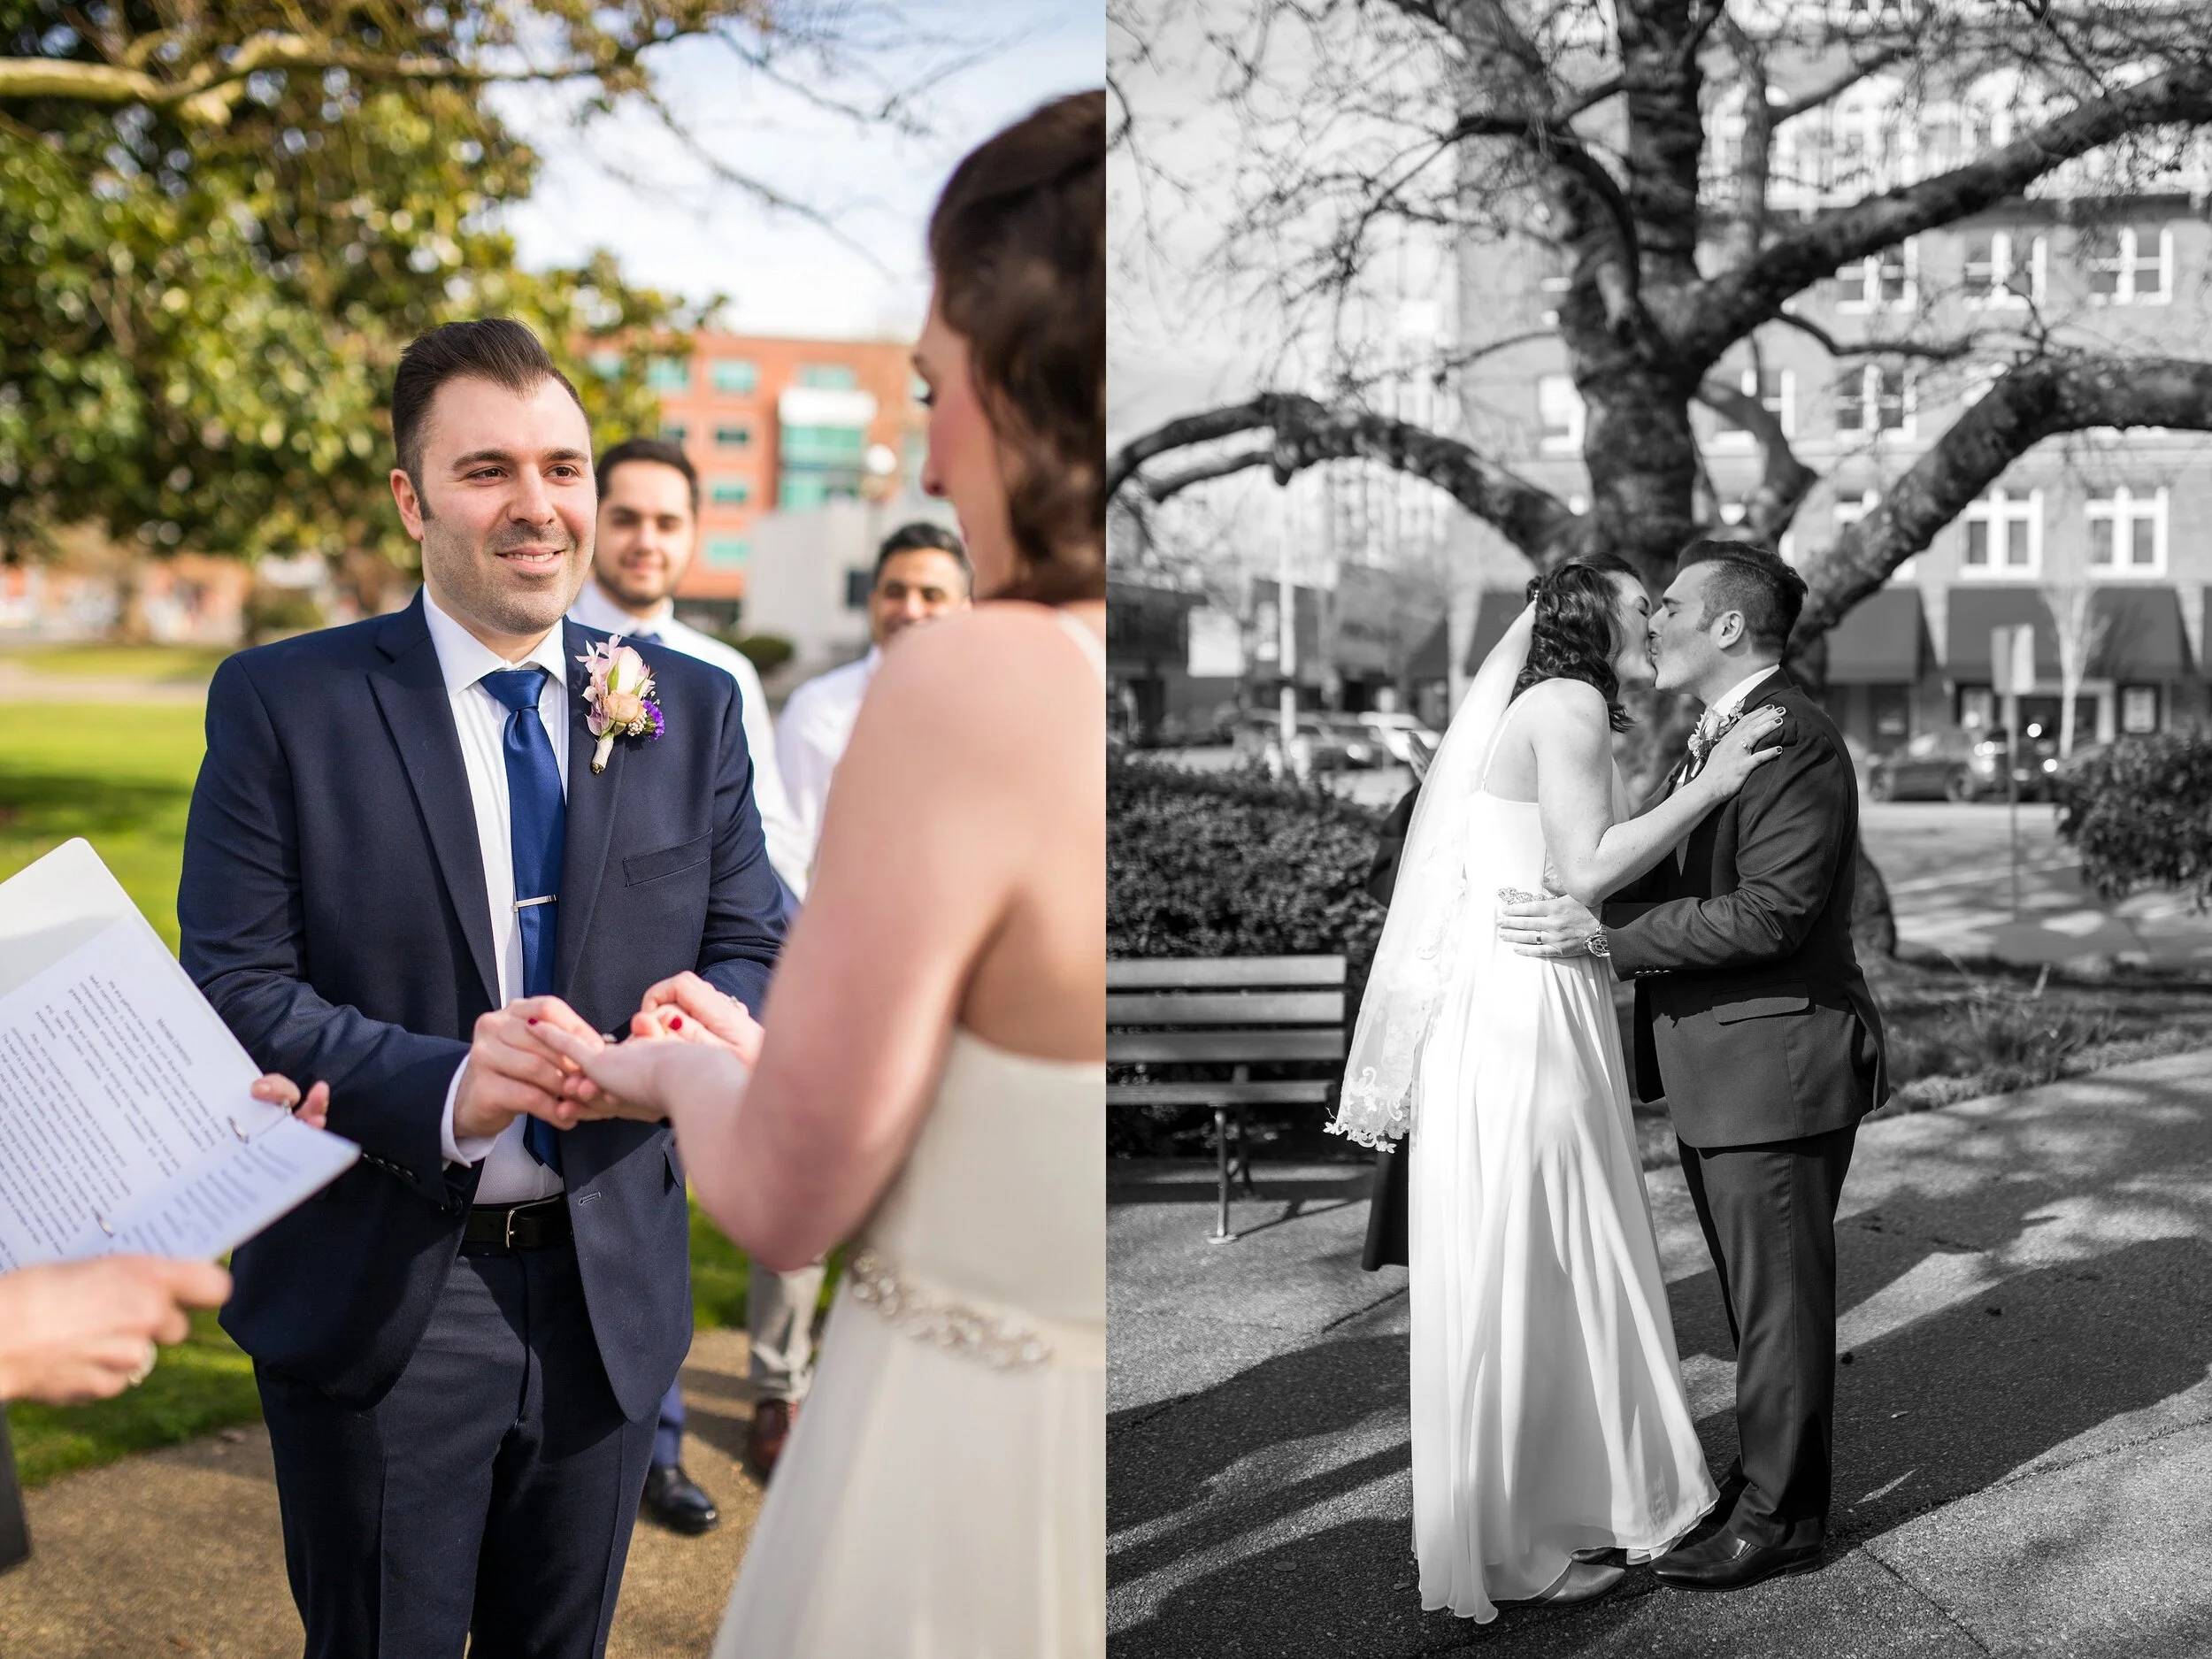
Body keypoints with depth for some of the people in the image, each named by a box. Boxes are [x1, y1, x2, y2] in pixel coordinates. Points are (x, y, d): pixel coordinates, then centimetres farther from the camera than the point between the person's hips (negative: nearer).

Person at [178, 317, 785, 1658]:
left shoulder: (691, 712, 2)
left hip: (612, 1290, 3)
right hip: (375, 1297, -3)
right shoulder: (283, 704, -7)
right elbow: (234, 986, -12)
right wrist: (440, 1088, -28)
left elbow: (757, 951, 2)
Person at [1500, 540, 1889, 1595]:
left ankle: (1779, 1519, 15)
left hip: (1777, 1062, -10)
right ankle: (1769, 1472, 33)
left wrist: (1602, 934, -24)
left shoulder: (1794, 741, -18)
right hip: (1717, 1069, 10)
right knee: (1753, 1295, 19)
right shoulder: (1710, 742, 15)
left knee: (1779, 1298, 3)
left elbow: (1769, 913, -25)